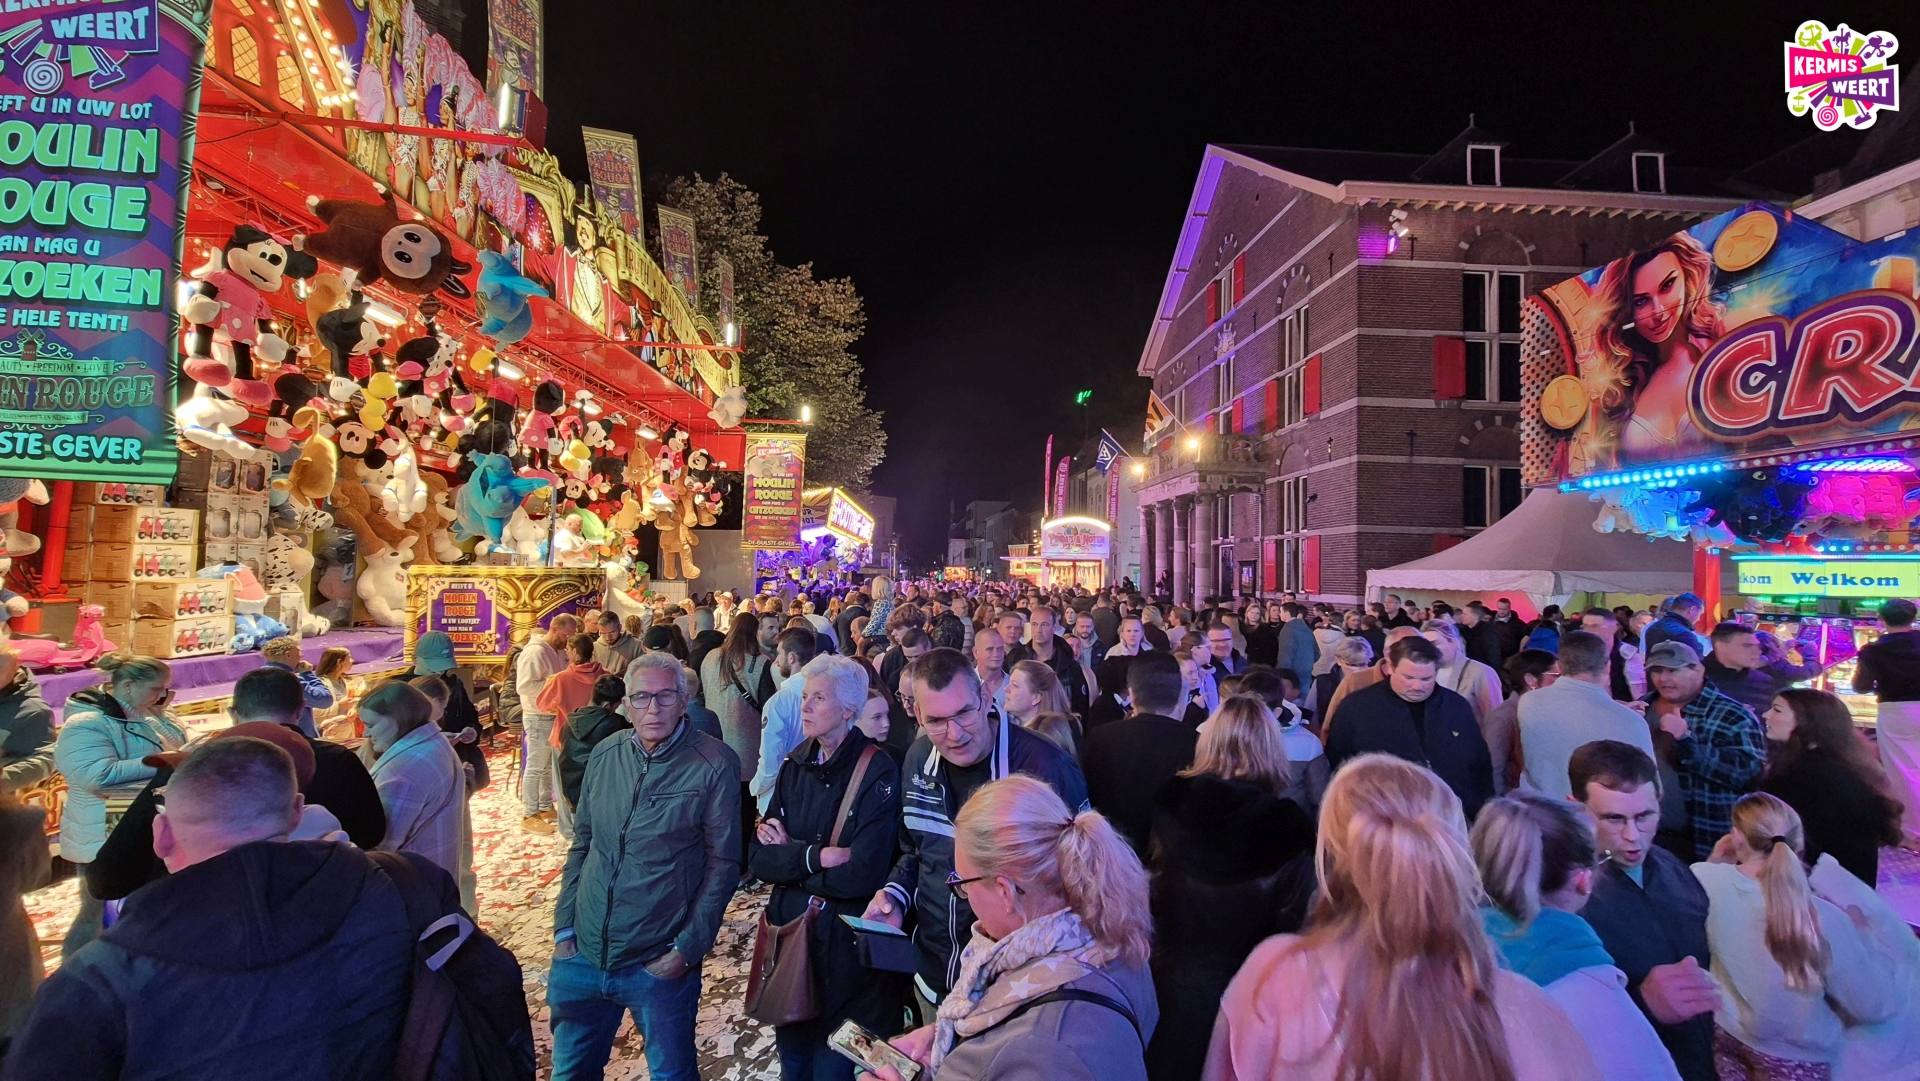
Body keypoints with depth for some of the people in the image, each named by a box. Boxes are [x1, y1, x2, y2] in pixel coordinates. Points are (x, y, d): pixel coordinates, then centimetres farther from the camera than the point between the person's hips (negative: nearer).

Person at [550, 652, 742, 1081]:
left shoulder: (715, 765, -14)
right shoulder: (604, 755, 0)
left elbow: (723, 863, -11)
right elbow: (581, 845, 10)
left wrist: (688, 949, -12)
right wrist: (564, 926, 6)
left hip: (660, 964, -4)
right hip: (582, 955, 4)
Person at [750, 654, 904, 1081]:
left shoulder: (878, 772, -17)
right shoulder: (795, 765, 0)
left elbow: (861, 875, -24)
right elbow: (759, 858, -4)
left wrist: (790, 853, -12)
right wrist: (815, 856, -20)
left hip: (848, 944, -5)